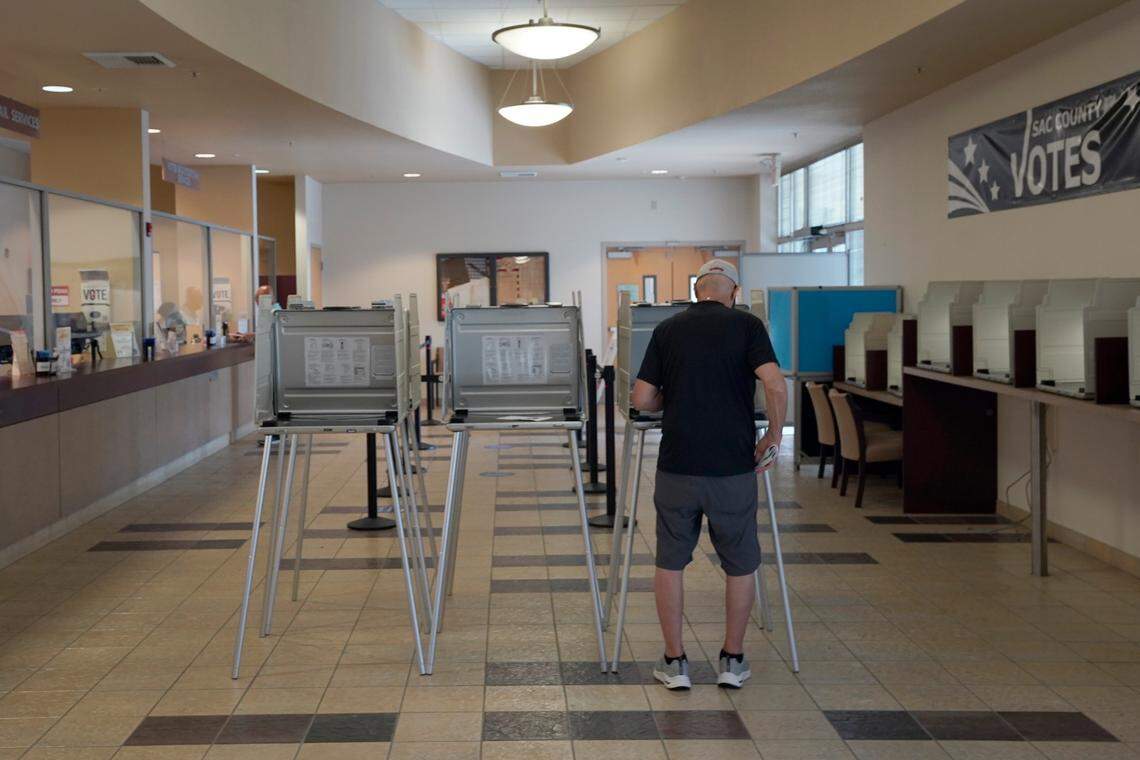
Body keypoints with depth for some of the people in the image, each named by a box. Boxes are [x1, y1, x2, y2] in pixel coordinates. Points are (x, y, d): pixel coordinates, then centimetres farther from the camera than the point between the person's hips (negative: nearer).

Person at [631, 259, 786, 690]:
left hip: (677, 467, 1)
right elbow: (775, 385, -16)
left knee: (671, 562, 14)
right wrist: (774, 434, -2)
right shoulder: (747, 326, -2)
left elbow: (642, 399, 3)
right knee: (740, 565, 15)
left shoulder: (668, 330, 5)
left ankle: (675, 661, 15)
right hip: (733, 467, -1)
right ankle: (732, 661, 20)